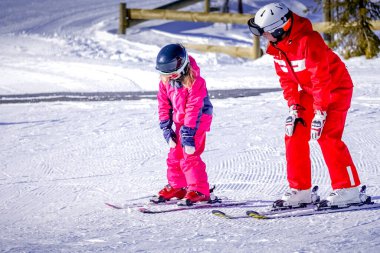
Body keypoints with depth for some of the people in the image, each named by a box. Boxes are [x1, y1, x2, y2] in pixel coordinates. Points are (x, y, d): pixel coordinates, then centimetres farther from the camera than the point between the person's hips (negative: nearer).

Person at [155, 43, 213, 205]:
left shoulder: (194, 81, -24)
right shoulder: (166, 80, -2)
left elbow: (194, 108, -25)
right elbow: (164, 104, 5)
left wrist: (188, 132, -25)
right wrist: (166, 127, -1)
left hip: (197, 121, -8)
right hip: (179, 121, 8)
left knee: (189, 156, -15)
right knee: (174, 155, 12)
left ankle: (199, 190, -11)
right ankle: (177, 187, 25)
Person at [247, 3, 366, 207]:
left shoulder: (308, 41, -31)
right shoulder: (277, 46, -4)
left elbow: (321, 78, -29)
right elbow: (286, 78, 4)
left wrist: (320, 113, -27)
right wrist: (293, 108, -4)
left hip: (335, 88, -8)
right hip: (309, 91, 8)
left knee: (327, 135, -19)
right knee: (294, 134, -1)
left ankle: (348, 189, -12)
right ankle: (299, 190, 4)